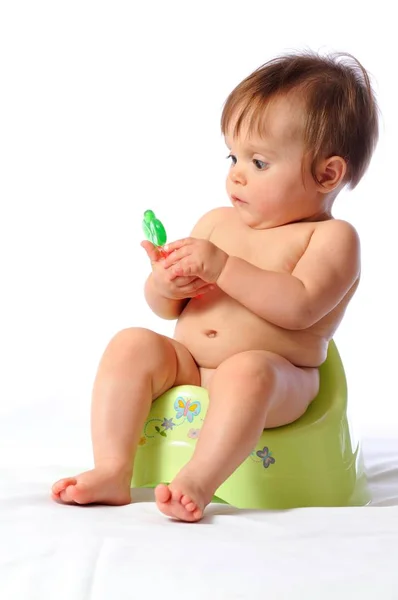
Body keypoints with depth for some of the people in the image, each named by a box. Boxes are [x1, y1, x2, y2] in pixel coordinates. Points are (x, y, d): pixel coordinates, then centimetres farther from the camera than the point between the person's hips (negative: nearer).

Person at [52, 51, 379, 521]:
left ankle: (197, 482, -38)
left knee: (246, 369, -36)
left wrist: (222, 267, -23)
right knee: (133, 345, -16)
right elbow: (165, 308, 15)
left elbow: (300, 307, -22)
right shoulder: (217, 222, 14)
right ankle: (112, 471, -22)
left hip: (277, 378, -6)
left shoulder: (332, 236, -3)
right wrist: (165, 284, -10)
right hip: (187, 366, 6)